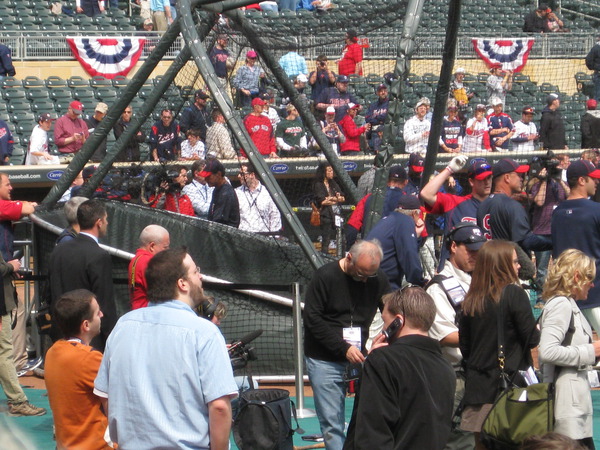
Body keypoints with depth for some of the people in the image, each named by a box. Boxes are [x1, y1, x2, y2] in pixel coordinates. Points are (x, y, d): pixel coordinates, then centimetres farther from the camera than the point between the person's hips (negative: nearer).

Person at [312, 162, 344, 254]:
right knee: (326, 240, -9)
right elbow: (322, 201, -12)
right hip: (326, 215, -6)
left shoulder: (333, 184, 18)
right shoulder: (318, 185, -2)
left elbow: (343, 198, 14)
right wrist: (336, 199, -1)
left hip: (336, 214, 6)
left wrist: (330, 199, -5)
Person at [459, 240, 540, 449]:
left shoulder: (470, 300, 5)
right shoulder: (514, 293, -10)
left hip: (478, 384, 5)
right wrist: (537, 330, 12)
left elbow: (464, 345, 10)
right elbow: (532, 339, -9)